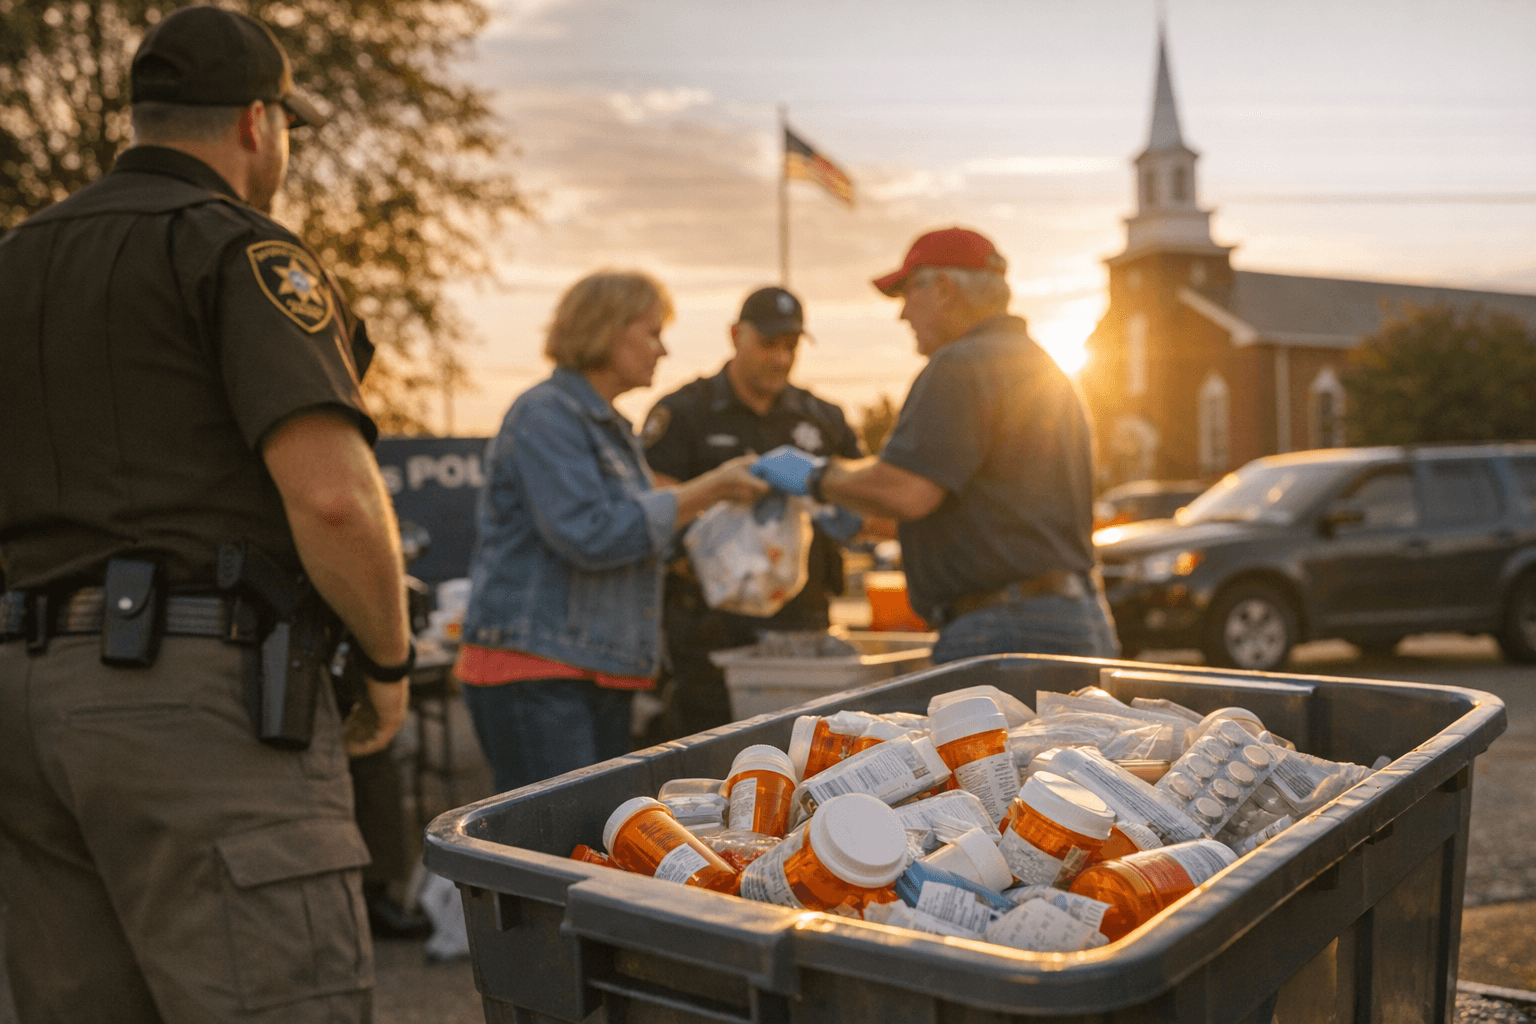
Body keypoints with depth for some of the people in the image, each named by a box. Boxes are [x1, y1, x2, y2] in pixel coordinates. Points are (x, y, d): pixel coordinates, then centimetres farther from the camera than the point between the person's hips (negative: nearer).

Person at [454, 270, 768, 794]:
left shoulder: (611, 426, 20)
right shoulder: (545, 415, -11)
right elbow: (590, 536, -21)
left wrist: (710, 496, 15)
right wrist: (706, 490, -14)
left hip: (601, 675, 10)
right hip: (535, 674, -9)